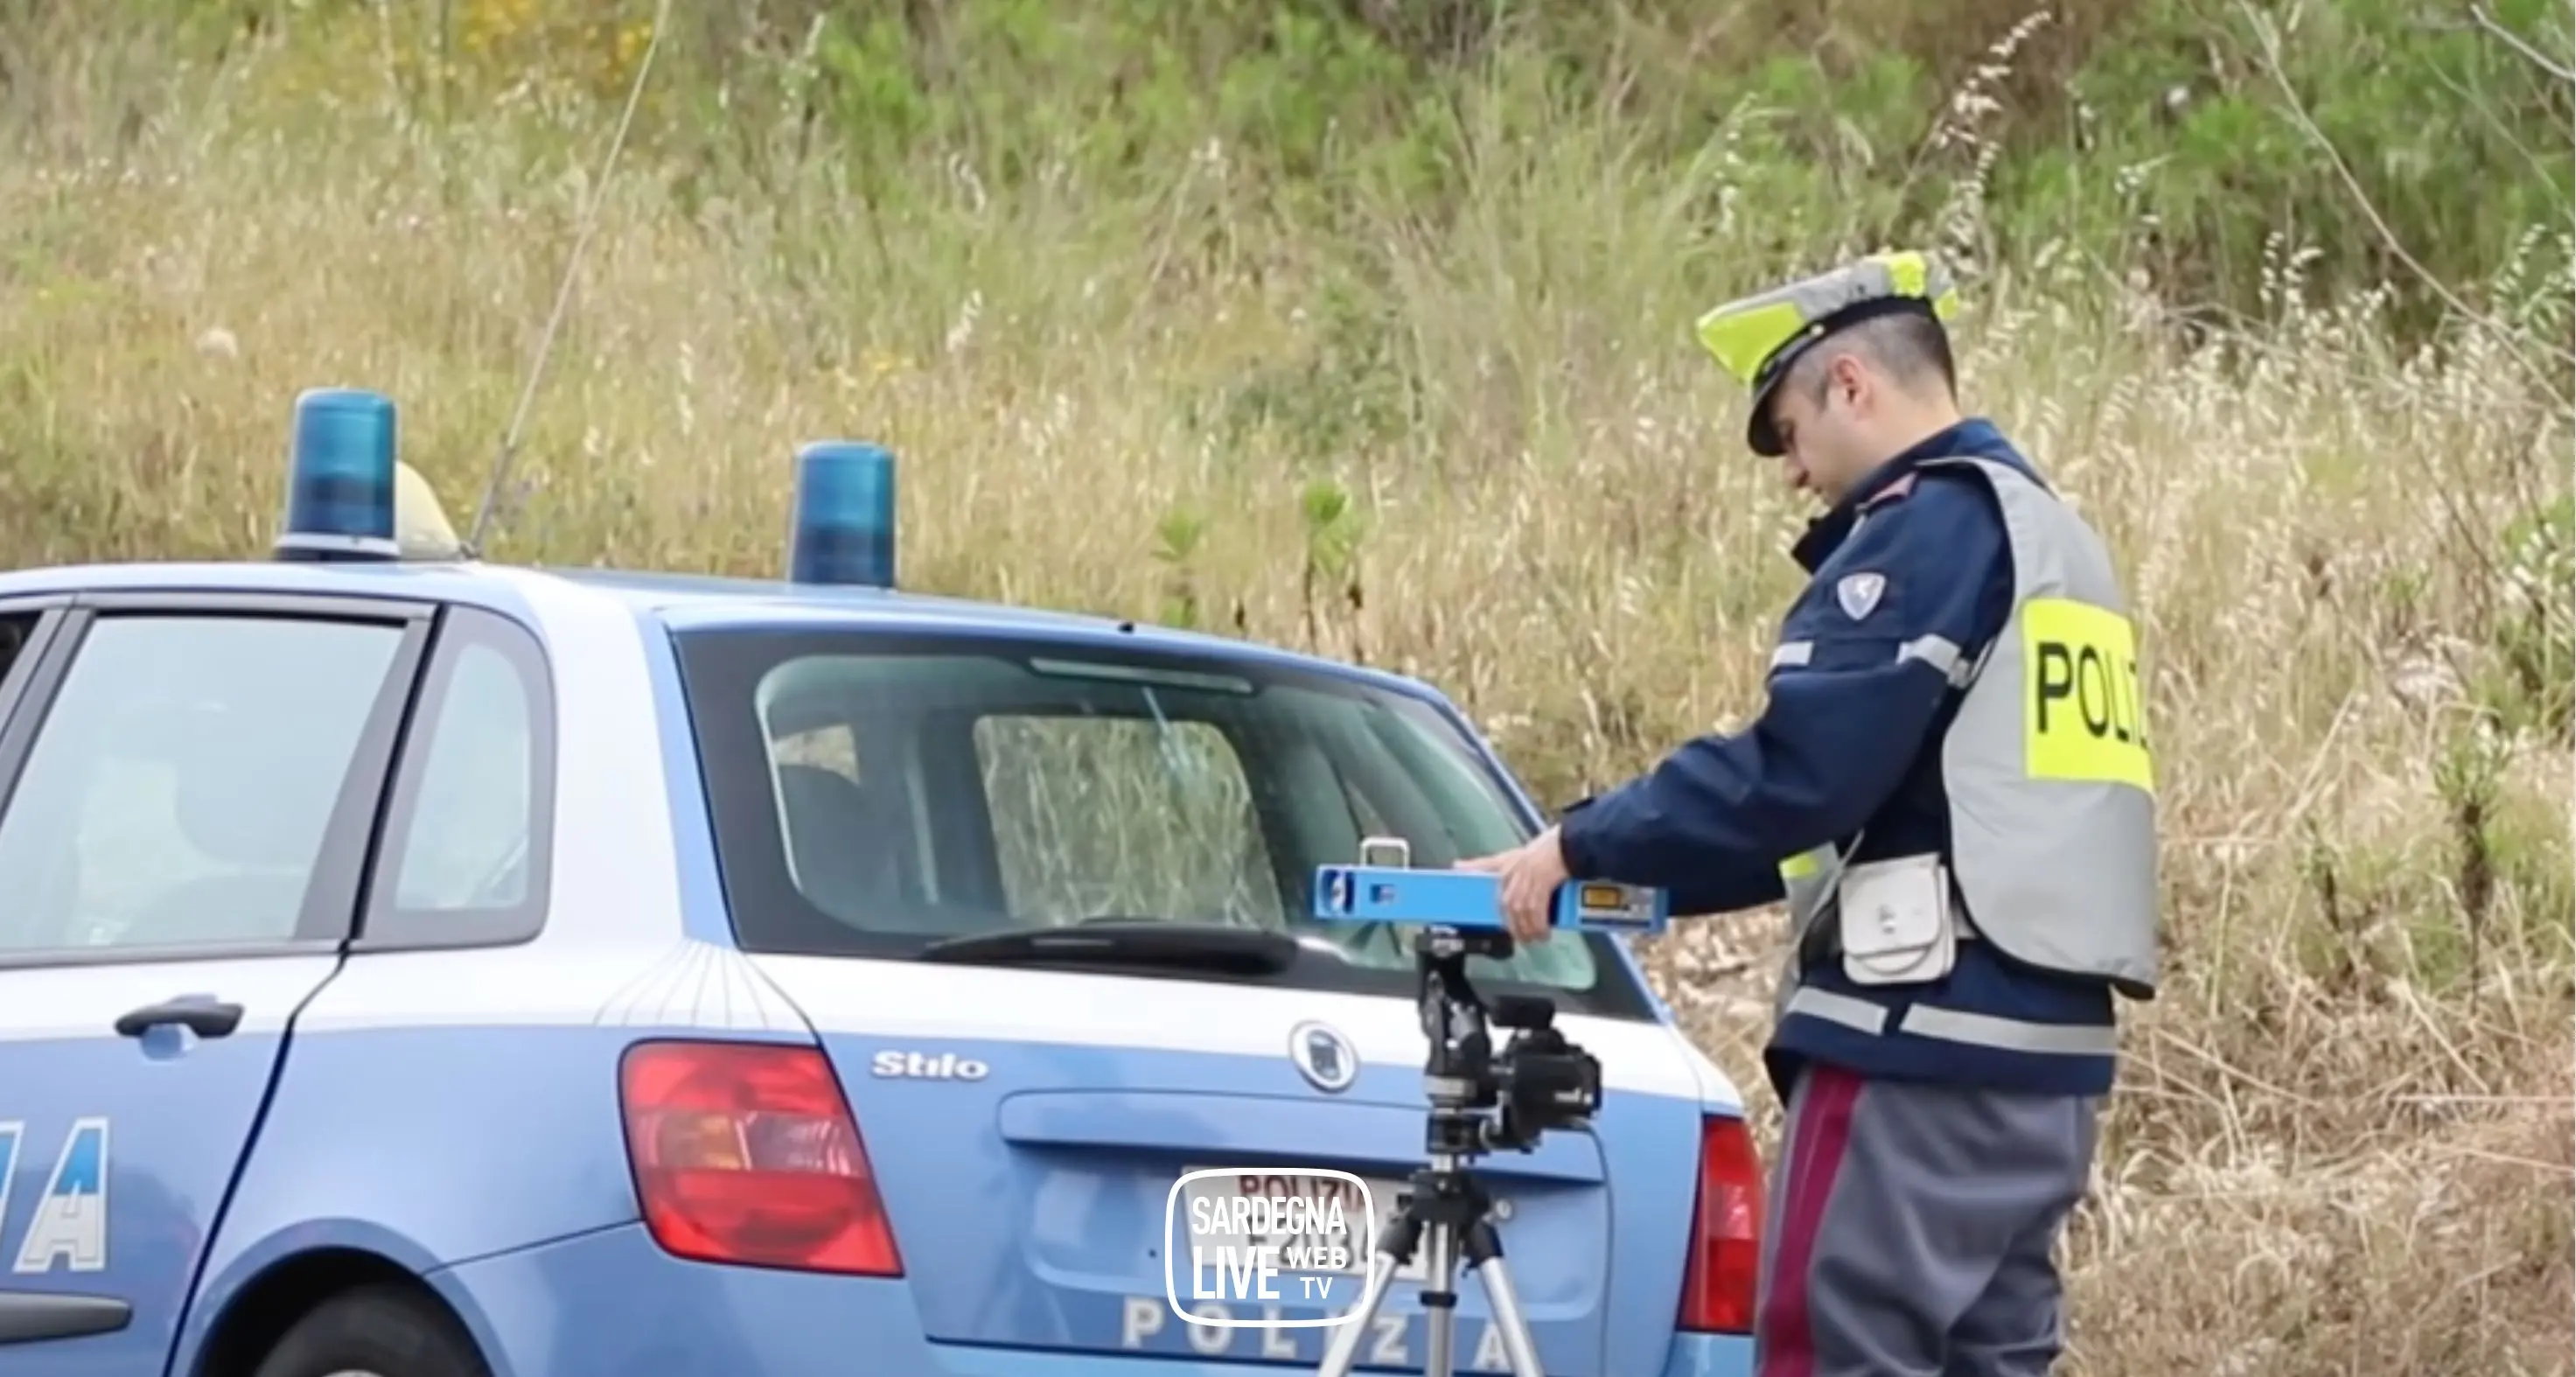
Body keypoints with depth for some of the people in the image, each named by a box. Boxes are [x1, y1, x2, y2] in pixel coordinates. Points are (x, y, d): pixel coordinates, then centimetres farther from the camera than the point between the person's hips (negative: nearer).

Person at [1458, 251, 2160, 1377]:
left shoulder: (1929, 525, -8)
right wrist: (1653, 883, 19)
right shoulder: (2055, 538, 21)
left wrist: (1582, 847, -8)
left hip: (1921, 1043, -10)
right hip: (2043, 1052, 10)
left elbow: (1804, 766, -18)